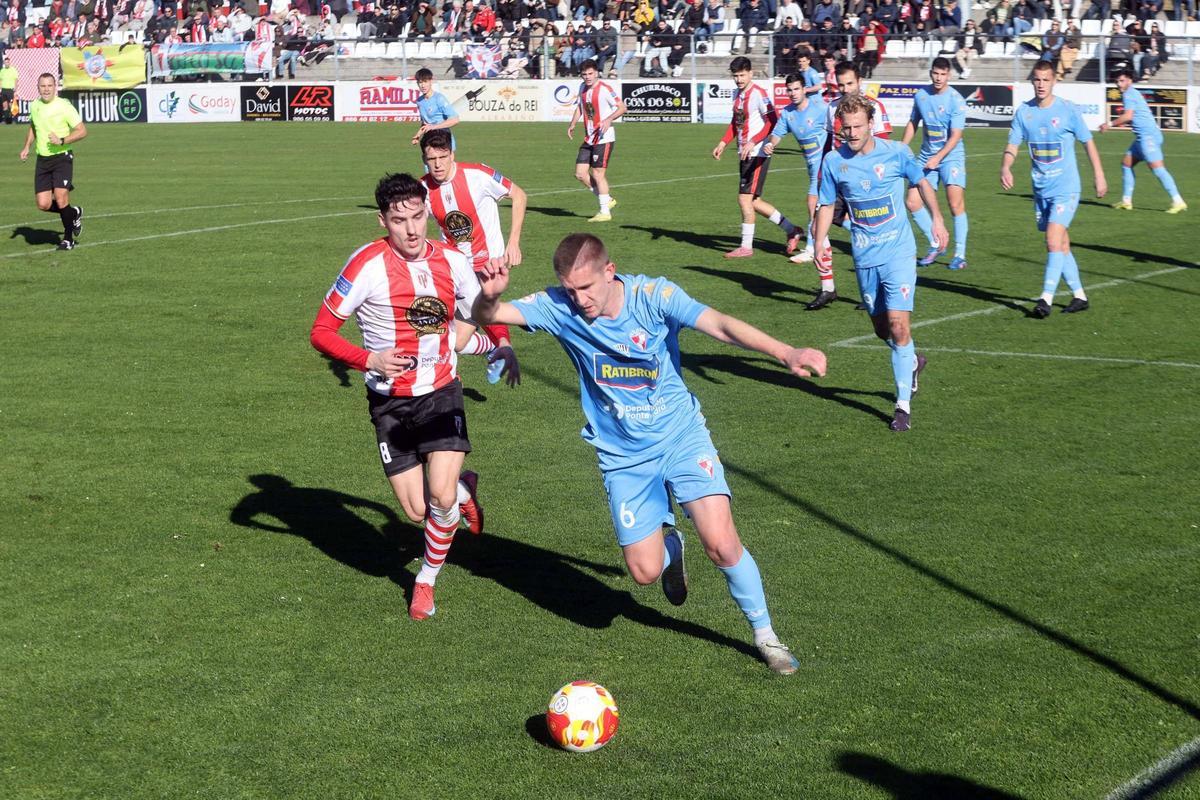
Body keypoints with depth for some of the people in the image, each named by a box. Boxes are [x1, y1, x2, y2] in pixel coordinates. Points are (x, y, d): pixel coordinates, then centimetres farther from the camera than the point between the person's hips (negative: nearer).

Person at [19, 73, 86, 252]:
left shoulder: (64, 106, -11)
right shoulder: (34, 106, 7)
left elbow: (82, 131, -10)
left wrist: (62, 141, -22)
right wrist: (27, 146, 14)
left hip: (62, 157, -5)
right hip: (42, 160, 5)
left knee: (60, 199, -16)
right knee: (43, 204, -3)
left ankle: (68, 239, 5)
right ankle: (74, 213, 26)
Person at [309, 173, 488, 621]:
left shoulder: (452, 261, -4)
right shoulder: (367, 265, -16)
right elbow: (321, 333, -14)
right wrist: (370, 359, -28)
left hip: (441, 392, 1)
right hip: (390, 402, -1)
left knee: (441, 496, -16)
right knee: (417, 512, -2)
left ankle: (427, 580, 13)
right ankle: (464, 488, 34)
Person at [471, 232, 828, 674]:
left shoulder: (652, 295, -17)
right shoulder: (560, 307, -11)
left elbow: (720, 325, -26)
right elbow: (488, 317, -15)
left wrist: (785, 352, -40)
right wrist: (488, 295, -41)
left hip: (681, 435, -2)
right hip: (623, 455, 2)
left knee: (721, 542, -16)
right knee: (645, 571, -1)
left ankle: (766, 635, 7)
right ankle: (669, 545, 37)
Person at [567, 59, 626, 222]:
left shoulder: (605, 89, -14)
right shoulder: (582, 87, 9)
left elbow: (622, 107, -15)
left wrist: (609, 119, -30)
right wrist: (573, 124, 12)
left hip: (604, 138, -8)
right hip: (588, 139, 8)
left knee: (598, 174, -7)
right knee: (580, 174, 3)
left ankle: (605, 212, 3)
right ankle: (607, 200, 19)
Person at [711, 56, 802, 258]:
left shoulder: (758, 93, -14)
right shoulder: (737, 93, 13)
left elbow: (772, 121, -18)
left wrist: (753, 142, -24)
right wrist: (723, 143, 15)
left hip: (757, 154, -9)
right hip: (744, 154, 9)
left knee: (745, 198, -8)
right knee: (754, 201, 11)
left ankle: (746, 246, 2)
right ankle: (791, 230, 22)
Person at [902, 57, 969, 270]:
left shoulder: (956, 101, -13)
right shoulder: (920, 95, 3)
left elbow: (955, 136, -16)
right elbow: (913, 123, 18)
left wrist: (937, 158, -23)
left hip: (951, 157, -5)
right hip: (926, 157, 5)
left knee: (956, 204, -16)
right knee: (912, 202, -2)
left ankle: (960, 255, -6)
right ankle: (936, 245, 16)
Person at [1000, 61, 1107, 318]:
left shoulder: (1067, 110, -8)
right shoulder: (1024, 111, 2)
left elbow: (1088, 142, 2)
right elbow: (1012, 147, 3)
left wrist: (1099, 176, 3)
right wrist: (1005, 168, -18)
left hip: (1065, 187, -5)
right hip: (1041, 188, 5)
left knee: (1054, 240, -18)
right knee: (1059, 244, 12)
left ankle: (1046, 299, -17)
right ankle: (1079, 295, 24)